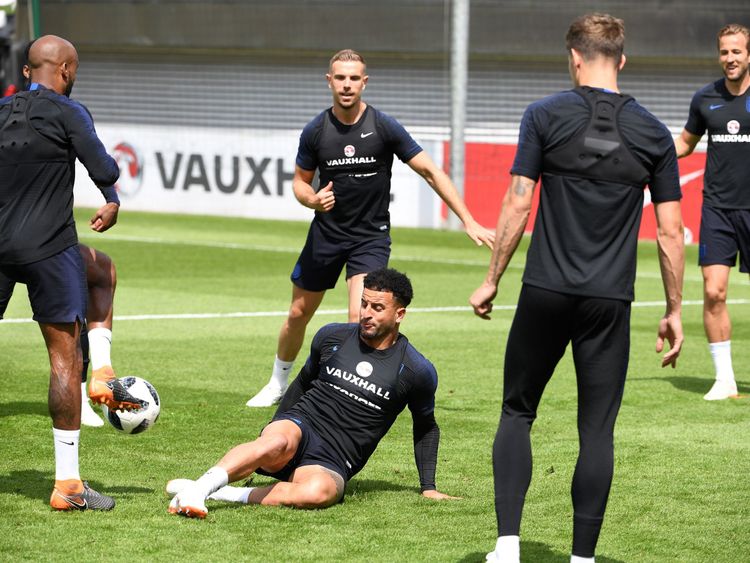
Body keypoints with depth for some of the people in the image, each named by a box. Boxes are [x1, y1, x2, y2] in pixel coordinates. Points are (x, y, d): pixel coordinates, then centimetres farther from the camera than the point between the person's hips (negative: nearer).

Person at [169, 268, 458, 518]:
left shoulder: (417, 372, 2)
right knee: (278, 443, -40)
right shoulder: (332, 337, 8)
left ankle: (229, 494, -34)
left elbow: (426, 428, 18)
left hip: (333, 462, -1)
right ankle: (197, 489, -47)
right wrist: (274, 430, 25)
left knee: (319, 492, -40)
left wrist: (428, 487, 14)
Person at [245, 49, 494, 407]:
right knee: (298, 314, 14)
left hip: (371, 237, -3)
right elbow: (300, 180, 8)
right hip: (325, 233, 3)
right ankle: (278, 384, 37)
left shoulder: (384, 128, -13)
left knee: (360, 320, -21)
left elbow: (430, 172, -9)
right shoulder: (315, 131, -6)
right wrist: (313, 199, -17)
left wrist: (469, 222, -13)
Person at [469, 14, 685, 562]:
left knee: (517, 413, 13)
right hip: (611, 300, 1)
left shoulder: (546, 116, -2)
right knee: (598, 430, 6)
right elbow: (670, 231, 3)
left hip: (546, 291, -1)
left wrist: (492, 279, 5)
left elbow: (518, 204, -5)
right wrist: (674, 311, 10)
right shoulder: (652, 132, 3)